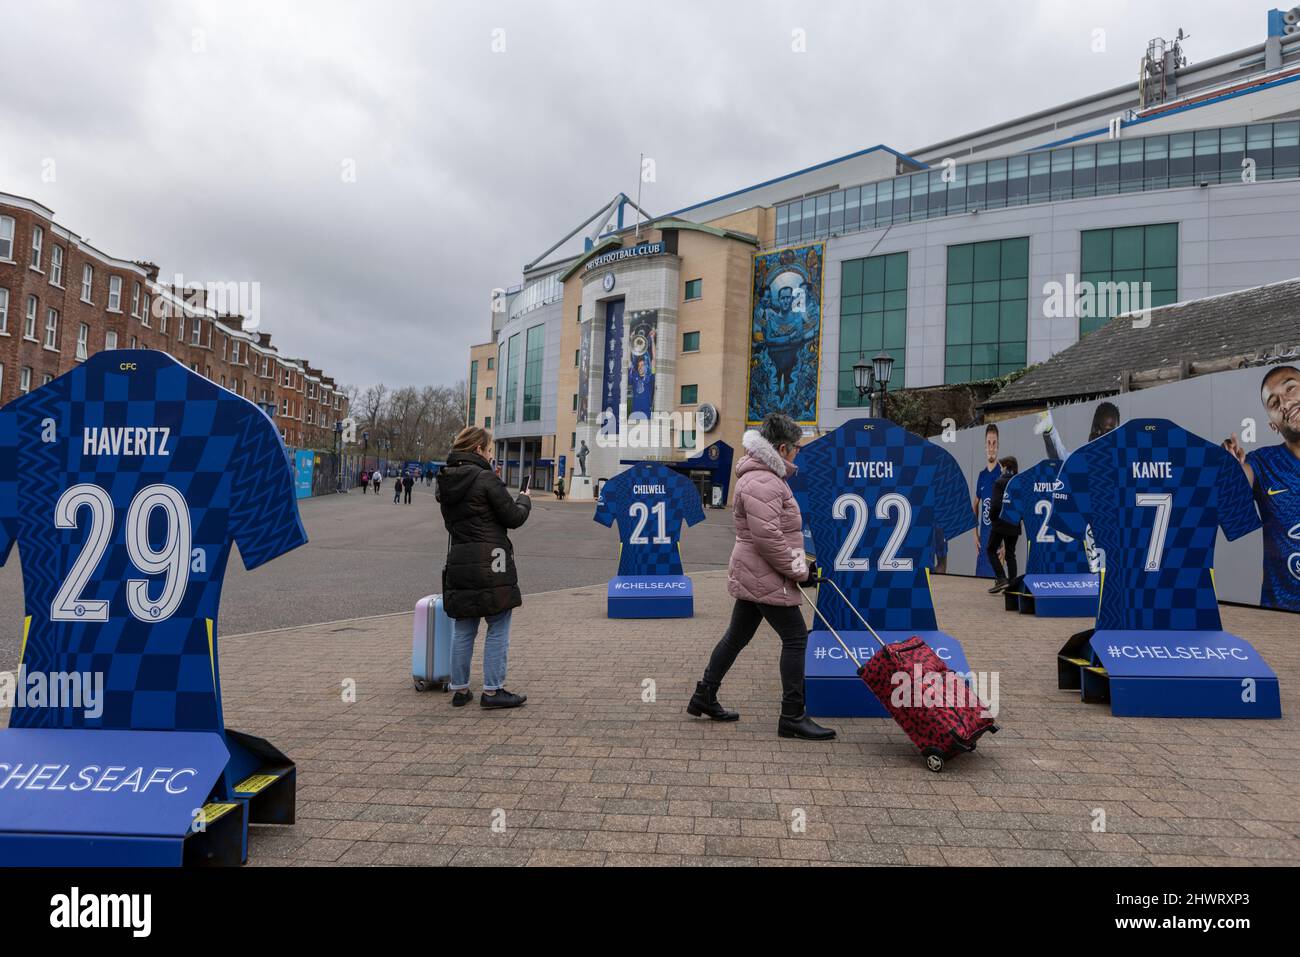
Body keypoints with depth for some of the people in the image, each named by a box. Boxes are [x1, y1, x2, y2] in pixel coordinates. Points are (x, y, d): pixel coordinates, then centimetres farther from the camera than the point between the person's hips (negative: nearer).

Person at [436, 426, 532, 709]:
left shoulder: (445, 481, 11)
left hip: (458, 563, 7)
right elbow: (513, 517, -8)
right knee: (498, 628, 3)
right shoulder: (486, 478, -12)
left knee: (462, 630, 14)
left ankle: (460, 689, 20)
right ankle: (492, 690, 6)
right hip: (490, 564, -7)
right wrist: (524, 500, 13)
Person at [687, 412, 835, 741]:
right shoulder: (761, 482, -20)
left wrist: (801, 563, 17)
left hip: (751, 575, 11)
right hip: (765, 577, -11)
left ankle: (704, 697, 28)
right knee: (795, 638, -4)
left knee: (737, 636, 17)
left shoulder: (766, 476, 16)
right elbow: (768, 537, -26)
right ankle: (793, 717, 3)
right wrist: (798, 570, -16)